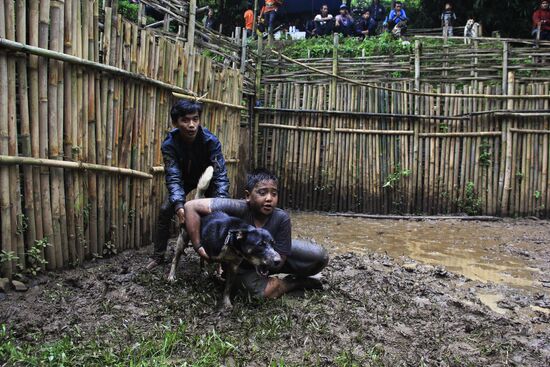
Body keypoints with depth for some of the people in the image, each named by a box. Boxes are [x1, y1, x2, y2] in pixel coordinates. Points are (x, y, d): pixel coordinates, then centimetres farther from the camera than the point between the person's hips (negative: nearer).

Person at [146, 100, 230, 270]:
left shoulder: (211, 140, -34)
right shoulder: (169, 144, -30)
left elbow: (220, 175, -35)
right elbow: (173, 177, -34)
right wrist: (178, 205, -51)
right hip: (184, 178, 1)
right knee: (165, 211, -7)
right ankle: (158, 256, 11)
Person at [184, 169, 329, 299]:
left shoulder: (282, 218, -28)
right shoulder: (238, 209, -35)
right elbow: (191, 206, -36)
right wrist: (198, 248, -37)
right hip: (243, 265, -1)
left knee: (320, 256, -15)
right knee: (263, 291, -32)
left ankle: (289, 279, 13)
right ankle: (296, 283, 1)